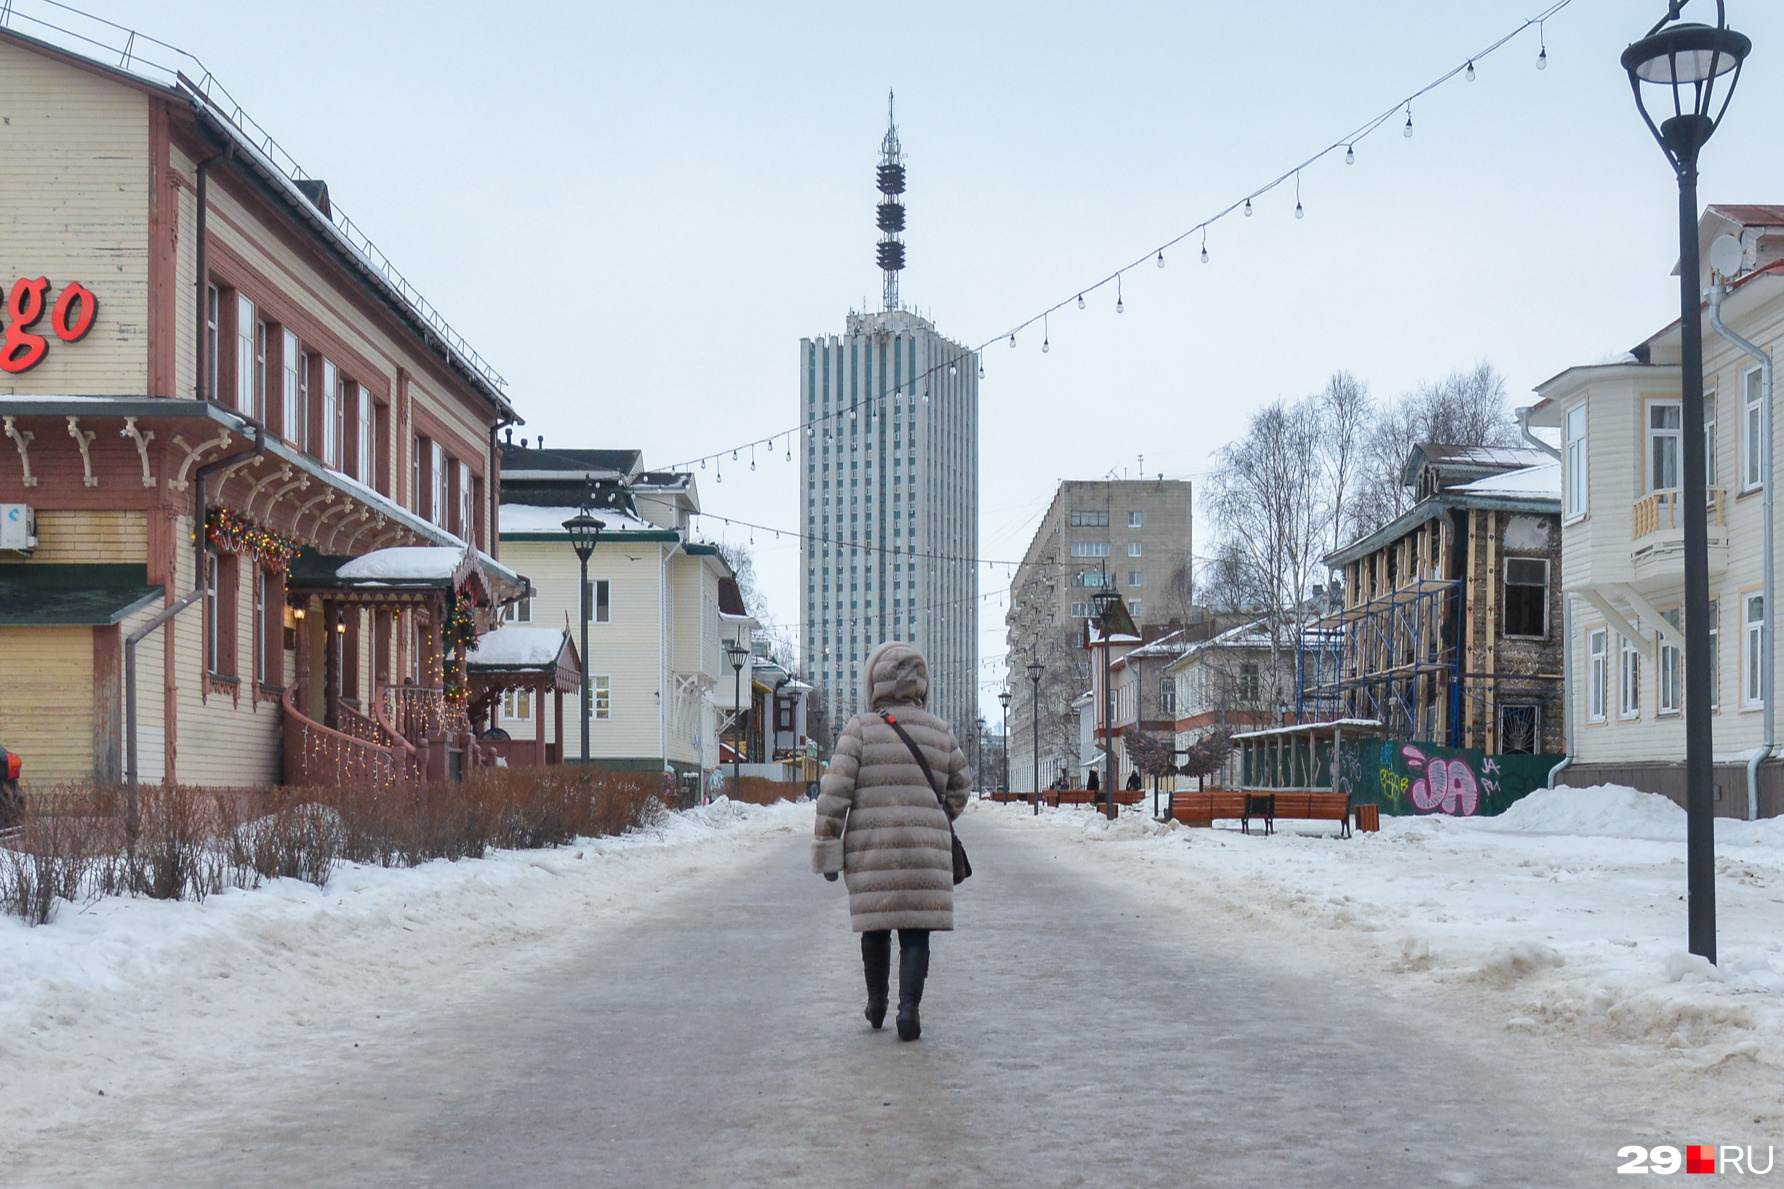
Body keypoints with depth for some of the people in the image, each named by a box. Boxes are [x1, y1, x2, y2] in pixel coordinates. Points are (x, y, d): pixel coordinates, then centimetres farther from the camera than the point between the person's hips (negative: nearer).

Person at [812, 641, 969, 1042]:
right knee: (916, 932, 2)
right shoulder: (941, 734, 6)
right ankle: (908, 1007, -13)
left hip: (870, 851, -1)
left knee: (875, 926, 15)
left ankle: (876, 1003, 29)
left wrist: (827, 848, -3)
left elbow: (834, 794, -8)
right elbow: (958, 793, 16)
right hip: (924, 853, 1)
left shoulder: (860, 730, -4)